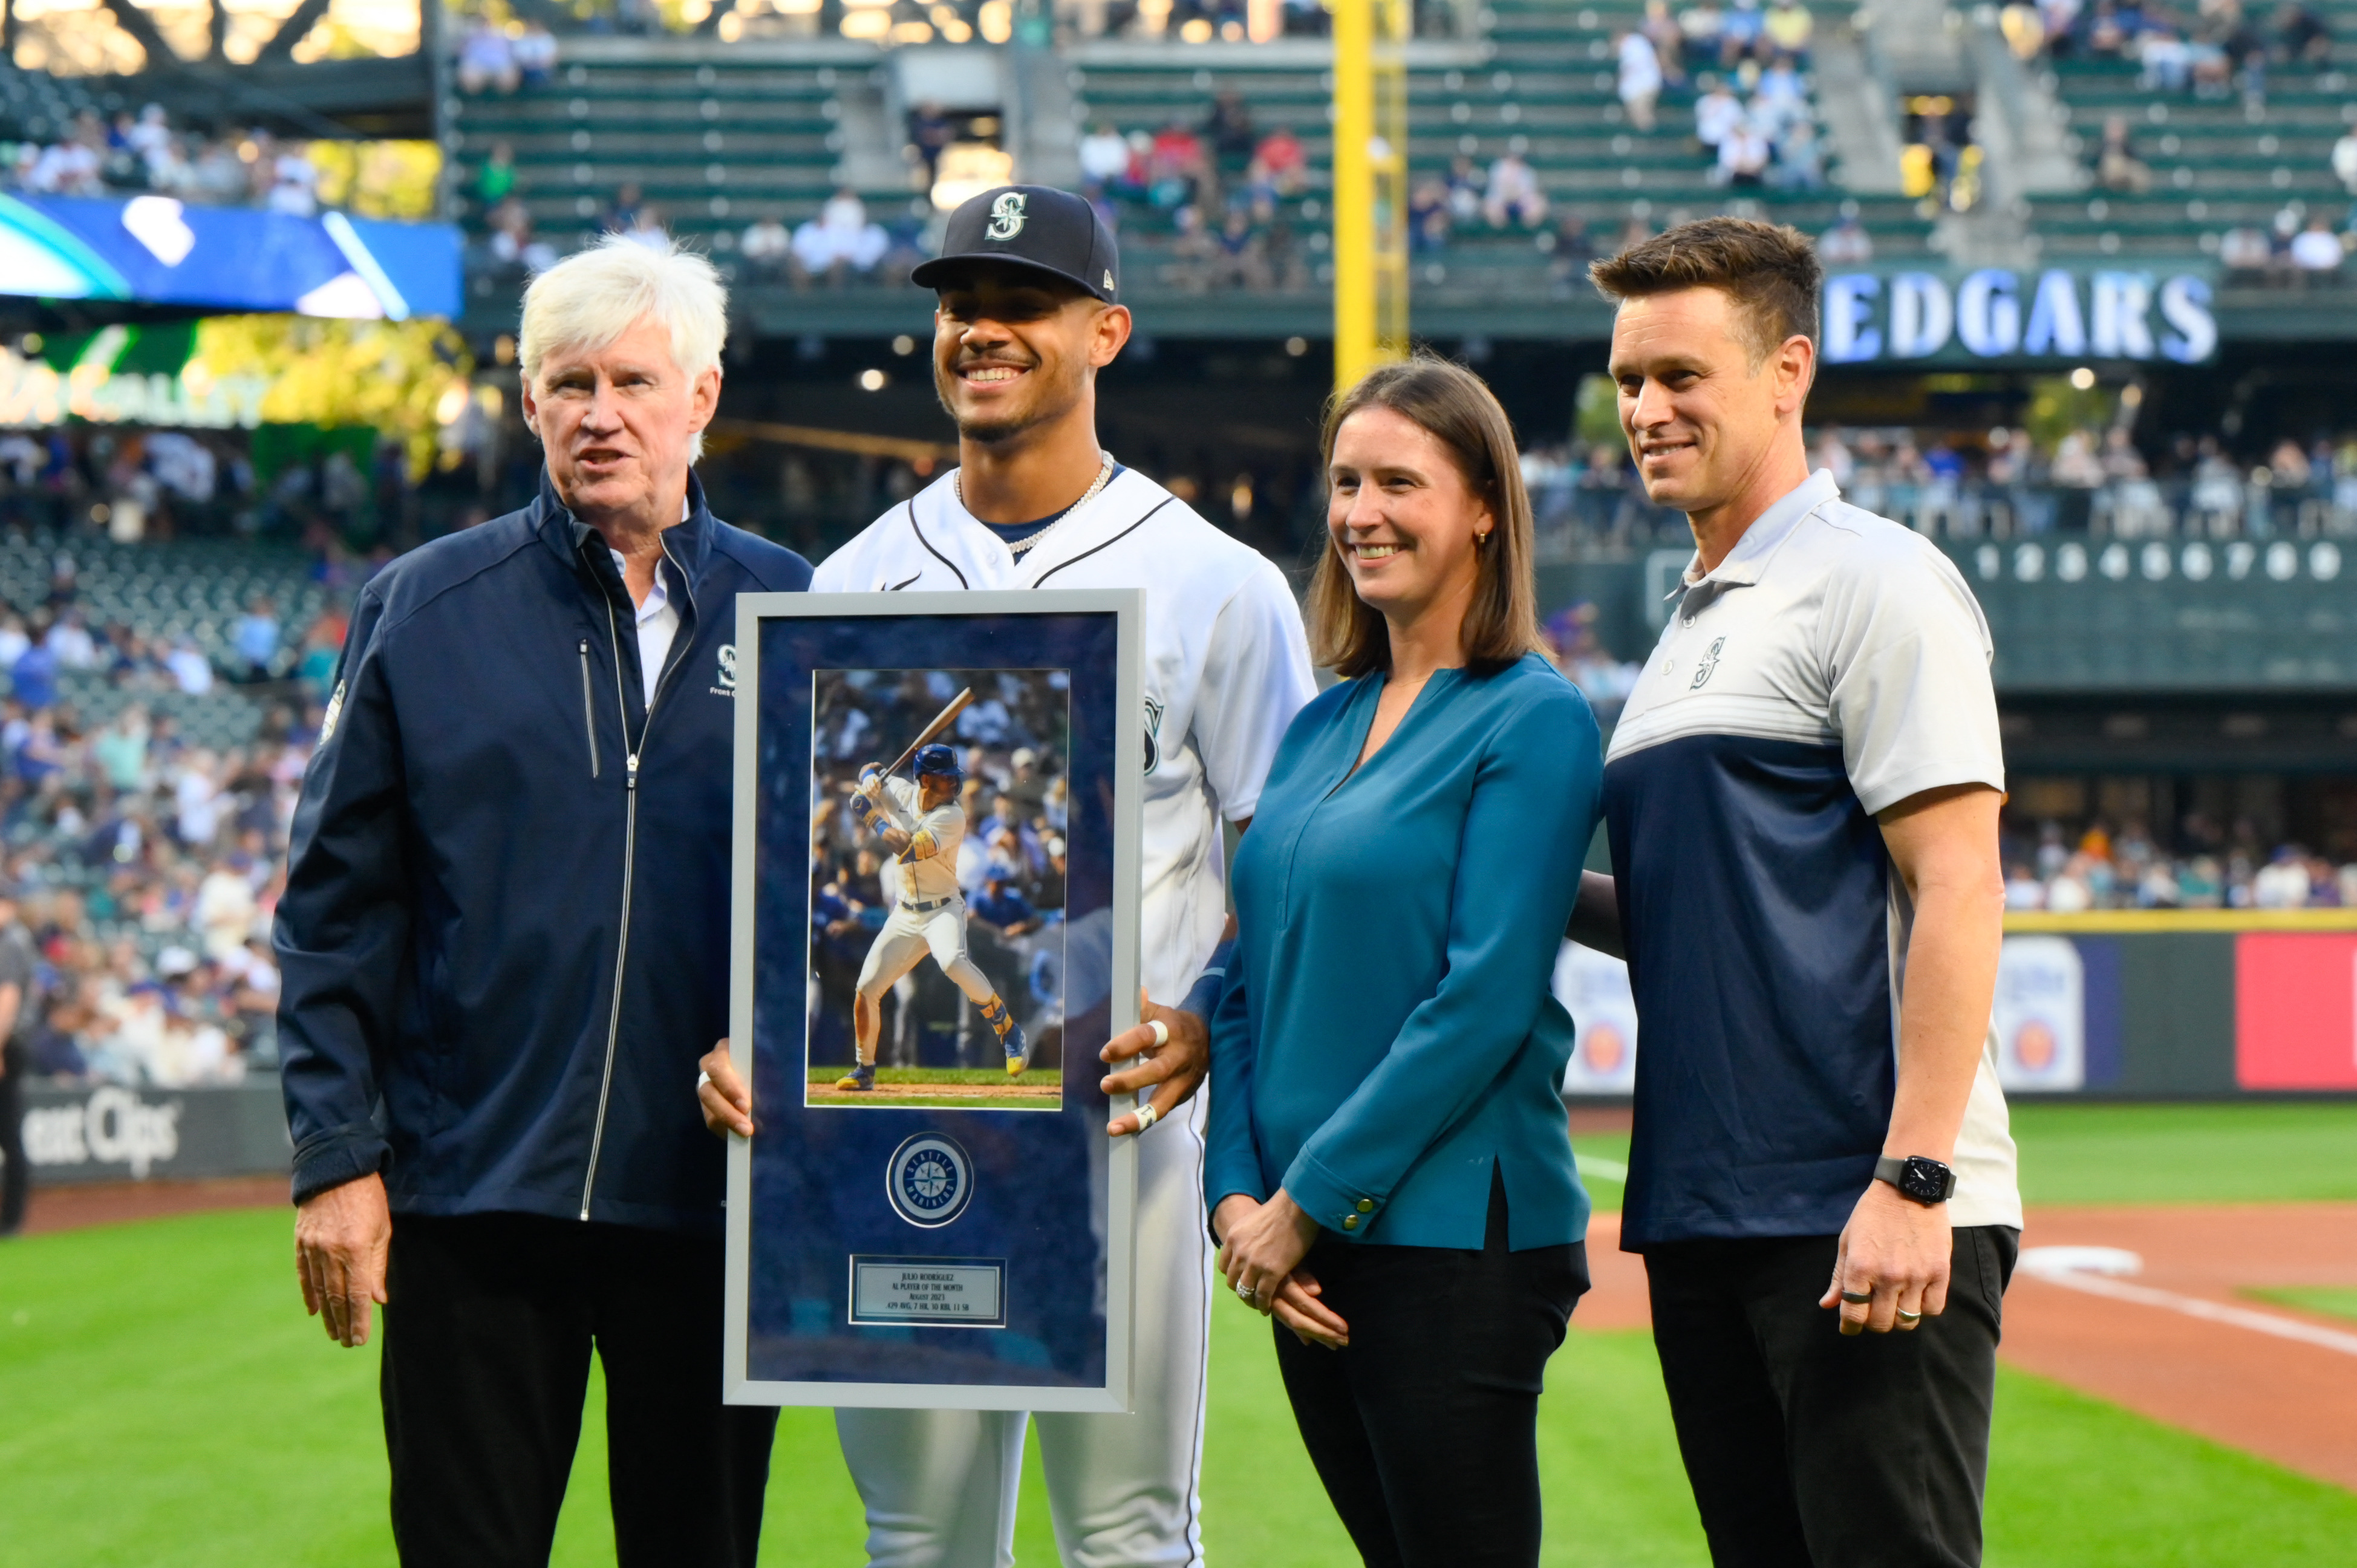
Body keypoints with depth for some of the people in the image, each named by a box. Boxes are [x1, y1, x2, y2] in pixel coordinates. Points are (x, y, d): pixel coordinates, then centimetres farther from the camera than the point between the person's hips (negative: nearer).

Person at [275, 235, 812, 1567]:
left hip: (714, 1202, 1)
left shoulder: (790, 613, 5)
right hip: (473, 1192, -1)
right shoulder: (424, 611, 3)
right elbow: (337, 904, 3)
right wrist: (337, 1155, -4)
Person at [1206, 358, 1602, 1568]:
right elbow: (1249, 983, 14)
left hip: (1451, 1235, -7)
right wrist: (1237, 1195, 1)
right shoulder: (1320, 725, 14)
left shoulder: (1533, 720, -8)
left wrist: (1308, 1203, -14)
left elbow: (1484, 1000, -15)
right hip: (1303, 1245, 7)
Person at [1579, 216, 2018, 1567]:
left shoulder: (1876, 582, -6)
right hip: (1705, 1214, 9)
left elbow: (1958, 889, -14)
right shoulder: (1692, 625, 20)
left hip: (1863, 1215, -9)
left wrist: (1912, 1178, -22)